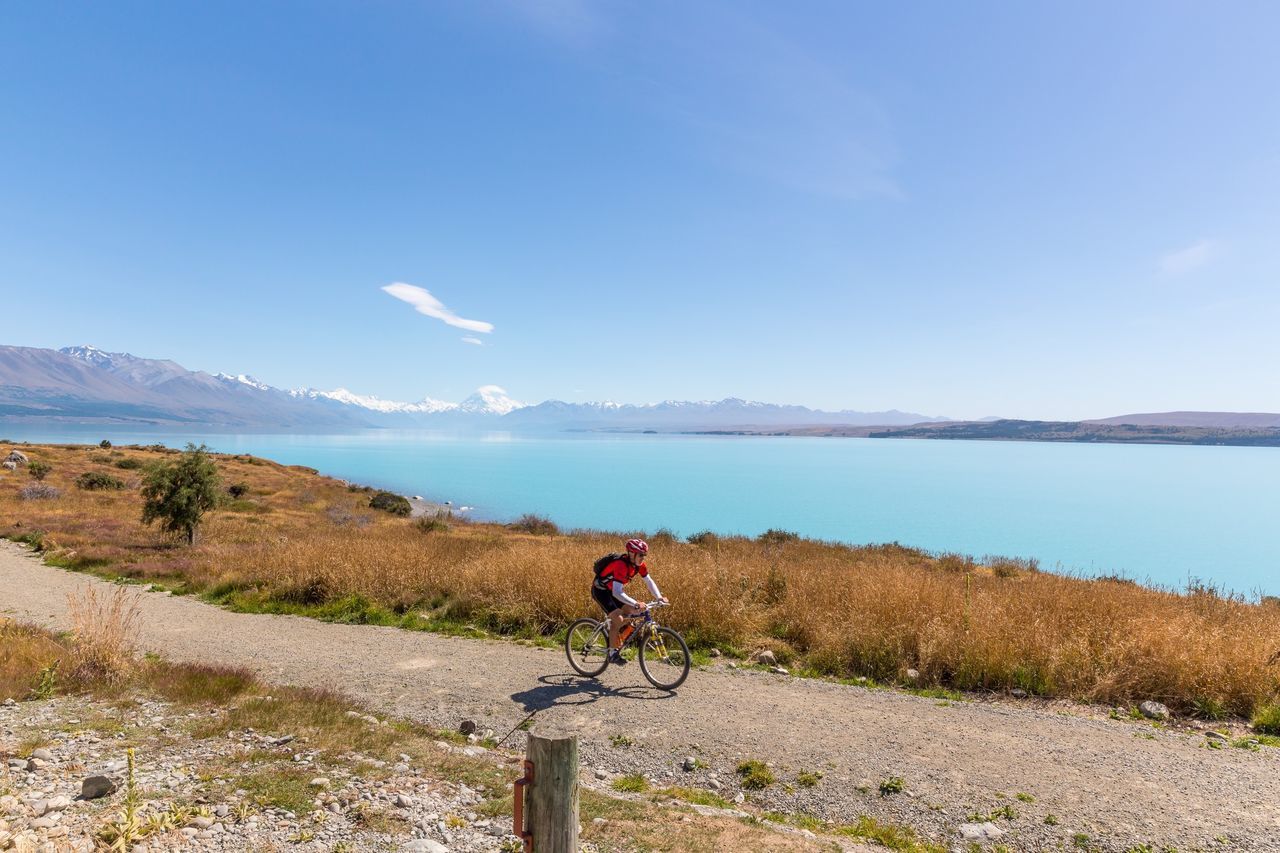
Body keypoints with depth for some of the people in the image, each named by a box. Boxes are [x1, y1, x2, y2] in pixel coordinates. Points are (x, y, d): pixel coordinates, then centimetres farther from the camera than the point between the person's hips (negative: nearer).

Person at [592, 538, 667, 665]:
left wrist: (659, 597, -21)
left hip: (613, 590, 8)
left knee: (632, 613, -2)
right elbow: (617, 592, -41)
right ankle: (612, 653, -7)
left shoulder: (639, 564, -11)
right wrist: (636, 604, -49)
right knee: (618, 619, -20)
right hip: (600, 590, -8)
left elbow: (649, 581, -5)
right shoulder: (621, 565, -34)